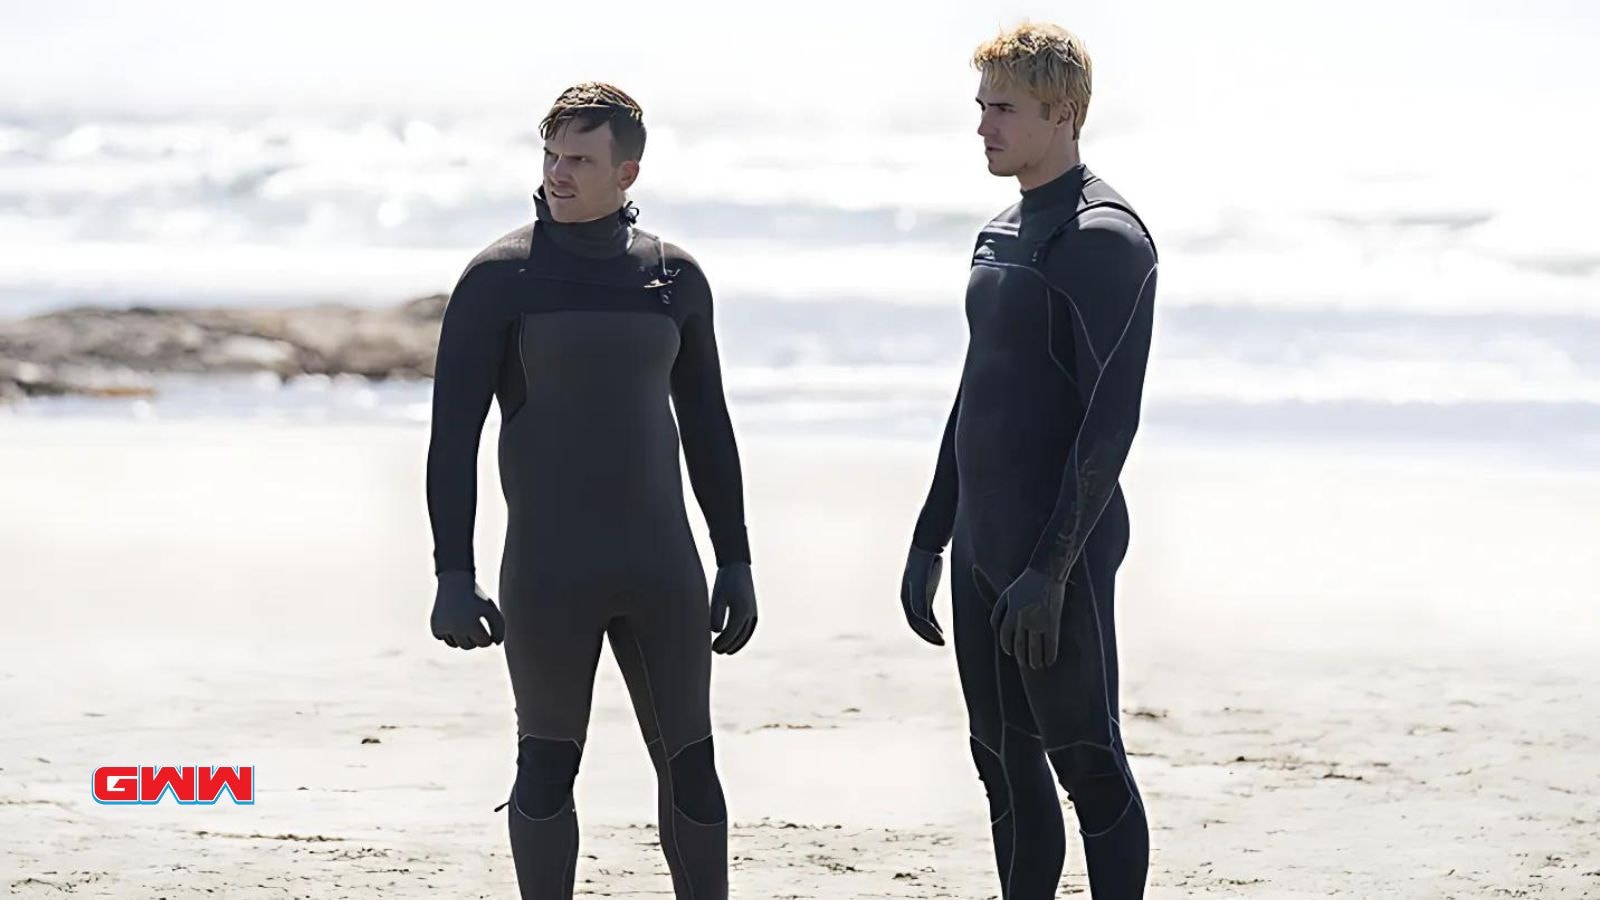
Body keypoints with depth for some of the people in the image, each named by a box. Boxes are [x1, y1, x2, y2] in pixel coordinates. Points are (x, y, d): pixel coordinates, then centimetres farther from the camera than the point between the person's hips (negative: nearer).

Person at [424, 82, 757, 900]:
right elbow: (452, 434, -7)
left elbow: (706, 427, 15)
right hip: (547, 570, -3)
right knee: (548, 764, 4)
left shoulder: (674, 277, 7)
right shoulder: (501, 277, -4)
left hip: (660, 565, 3)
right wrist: (453, 578, -15)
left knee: (690, 763, 4)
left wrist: (736, 562, 11)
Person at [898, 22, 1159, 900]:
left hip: (1058, 554, -9)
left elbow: (1109, 419, -18)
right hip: (982, 548, 9)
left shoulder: (1104, 238, -12)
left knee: (1085, 761, -4)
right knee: (1006, 763, 11)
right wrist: (931, 537, 20)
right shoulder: (1000, 233, 15)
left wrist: (1049, 568, -21)